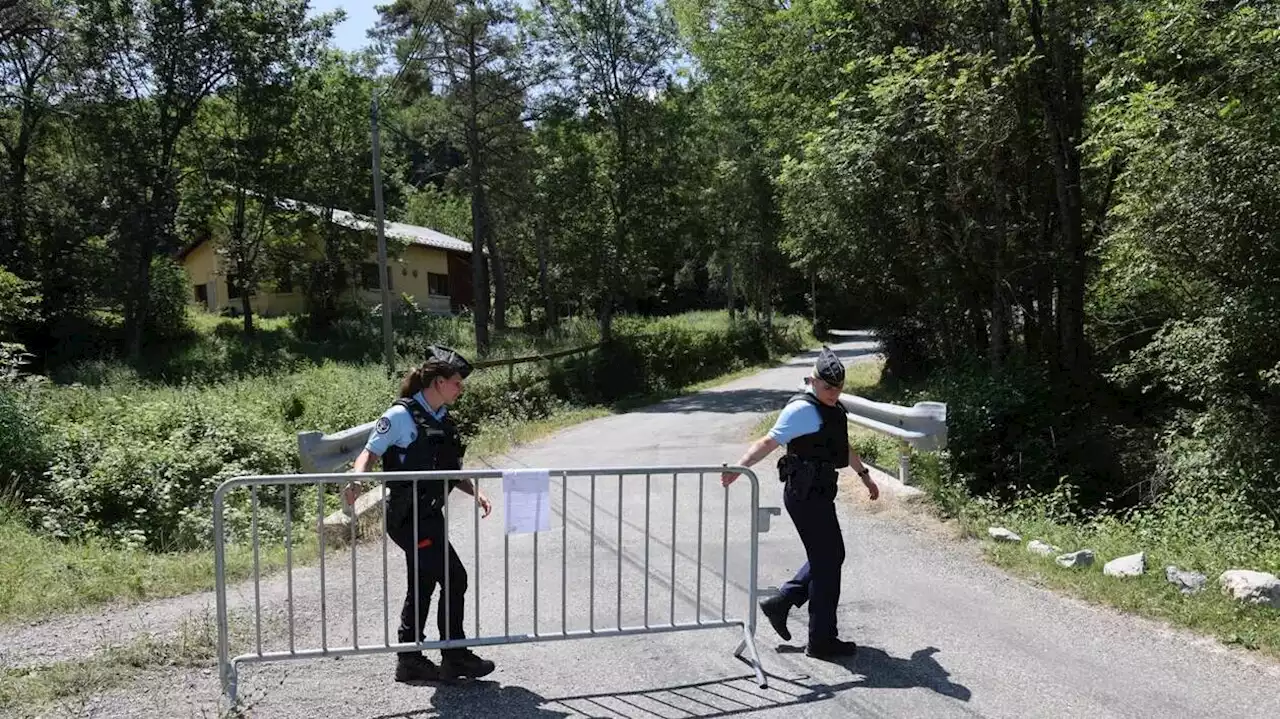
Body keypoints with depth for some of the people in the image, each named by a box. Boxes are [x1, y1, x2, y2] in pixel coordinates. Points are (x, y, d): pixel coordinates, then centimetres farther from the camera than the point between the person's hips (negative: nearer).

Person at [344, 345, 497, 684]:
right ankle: (455, 658, 9)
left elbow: (450, 470, 17)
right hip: (409, 517, -9)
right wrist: (357, 480, -34)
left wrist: (474, 492, 2)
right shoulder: (401, 415, -12)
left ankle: (409, 661, 26)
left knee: (422, 586, 14)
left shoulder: (443, 420, 11)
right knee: (454, 578, -5)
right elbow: (370, 453, -14)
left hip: (430, 515, 9)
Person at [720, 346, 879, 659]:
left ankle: (780, 603, 25)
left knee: (830, 556, 19)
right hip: (807, 495, -10)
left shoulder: (832, 408, 14)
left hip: (819, 493, 10)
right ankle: (822, 640, 8)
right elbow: (769, 442, -25)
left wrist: (865, 475, 36)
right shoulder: (802, 409, -16)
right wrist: (739, 467, -37)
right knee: (827, 562, -2)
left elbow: (844, 447, 29)